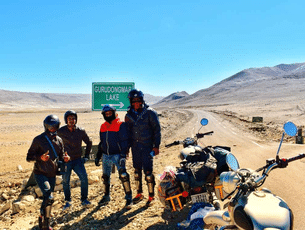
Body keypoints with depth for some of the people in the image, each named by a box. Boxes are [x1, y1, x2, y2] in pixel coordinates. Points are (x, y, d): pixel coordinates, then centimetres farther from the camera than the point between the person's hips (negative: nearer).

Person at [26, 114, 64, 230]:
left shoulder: (59, 140, 6)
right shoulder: (38, 140, -8)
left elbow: (61, 156, 17)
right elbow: (29, 157, -6)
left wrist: (64, 159, -6)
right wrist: (40, 157, -25)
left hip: (52, 174, 5)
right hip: (40, 173, -5)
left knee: (47, 199, 16)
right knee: (49, 197, -20)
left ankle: (42, 221, 35)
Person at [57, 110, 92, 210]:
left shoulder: (81, 131, -4)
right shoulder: (61, 131, -7)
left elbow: (89, 142, 11)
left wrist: (86, 156, 7)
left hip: (77, 160, 1)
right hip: (65, 160, 0)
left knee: (84, 178, -10)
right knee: (65, 181, 7)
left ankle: (84, 199, 8)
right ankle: (68, 201, 26)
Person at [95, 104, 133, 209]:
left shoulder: (120, 125, -7)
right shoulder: (103, 126, 12)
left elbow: (124, 141, -10)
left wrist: (123, 155, -19)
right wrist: (98, 156, 16)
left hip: (117, 155, -6)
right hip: (106, 156, 6)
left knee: (123, 175, -15)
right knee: (105, 177, 14)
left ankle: (129, 198, -5)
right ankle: (106, 196, 33)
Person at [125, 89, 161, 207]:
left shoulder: (150, 113, -7)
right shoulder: (128, 115, 7)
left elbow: (157, 129, -4)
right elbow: (127, 132, 16)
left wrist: (156, 145, -9)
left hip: (147, 146, -5)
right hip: (135, 147, 5)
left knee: (147, 171, -5)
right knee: (137, 170, 13)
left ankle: (151, 196, 9)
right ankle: (139, 194, 27)